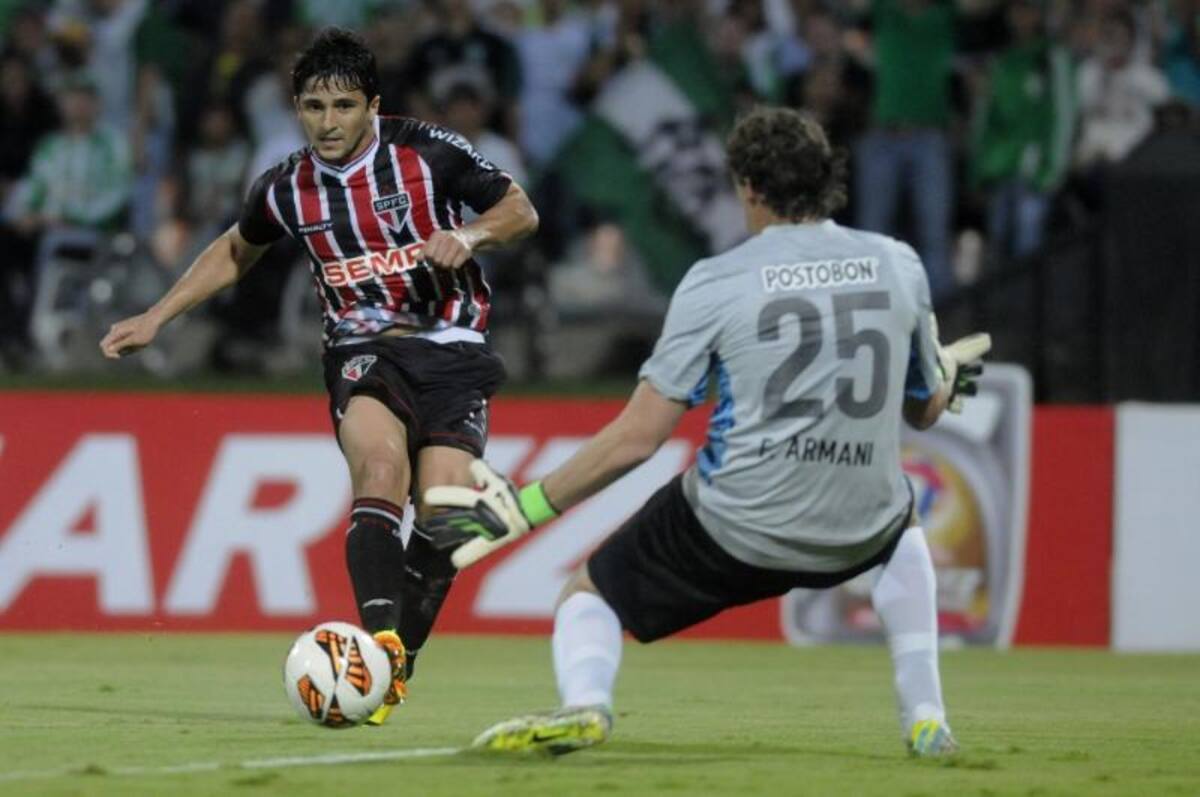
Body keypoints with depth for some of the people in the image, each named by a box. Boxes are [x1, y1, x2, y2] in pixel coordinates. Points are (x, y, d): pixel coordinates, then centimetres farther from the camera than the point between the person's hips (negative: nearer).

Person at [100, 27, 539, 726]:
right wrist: (156, 319, 17)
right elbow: (234, 252, 22)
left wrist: (469, 235, -18)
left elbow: (521, 211, 3)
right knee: (381, 467, -30)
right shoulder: (287, 189, 1)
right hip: (363, 348, 1)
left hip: (451, 350, -1)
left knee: (442, 511, -15)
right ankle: (380, 643, -44)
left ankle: (394, 671, 4)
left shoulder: (428, 152, -8)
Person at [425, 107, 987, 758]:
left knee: (587, 594, 19)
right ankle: (925, 718, 26)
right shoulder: (898, 265, 2)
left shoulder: (714, 283, -7)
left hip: (732, 530, -3)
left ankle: (583, 701, -16)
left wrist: (526, 508, 1)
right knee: (902, 524, 39)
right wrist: (949, 373, 41)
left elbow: (636, 439, -9)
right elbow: (927, 410, 17)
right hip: (856, 534, 3)